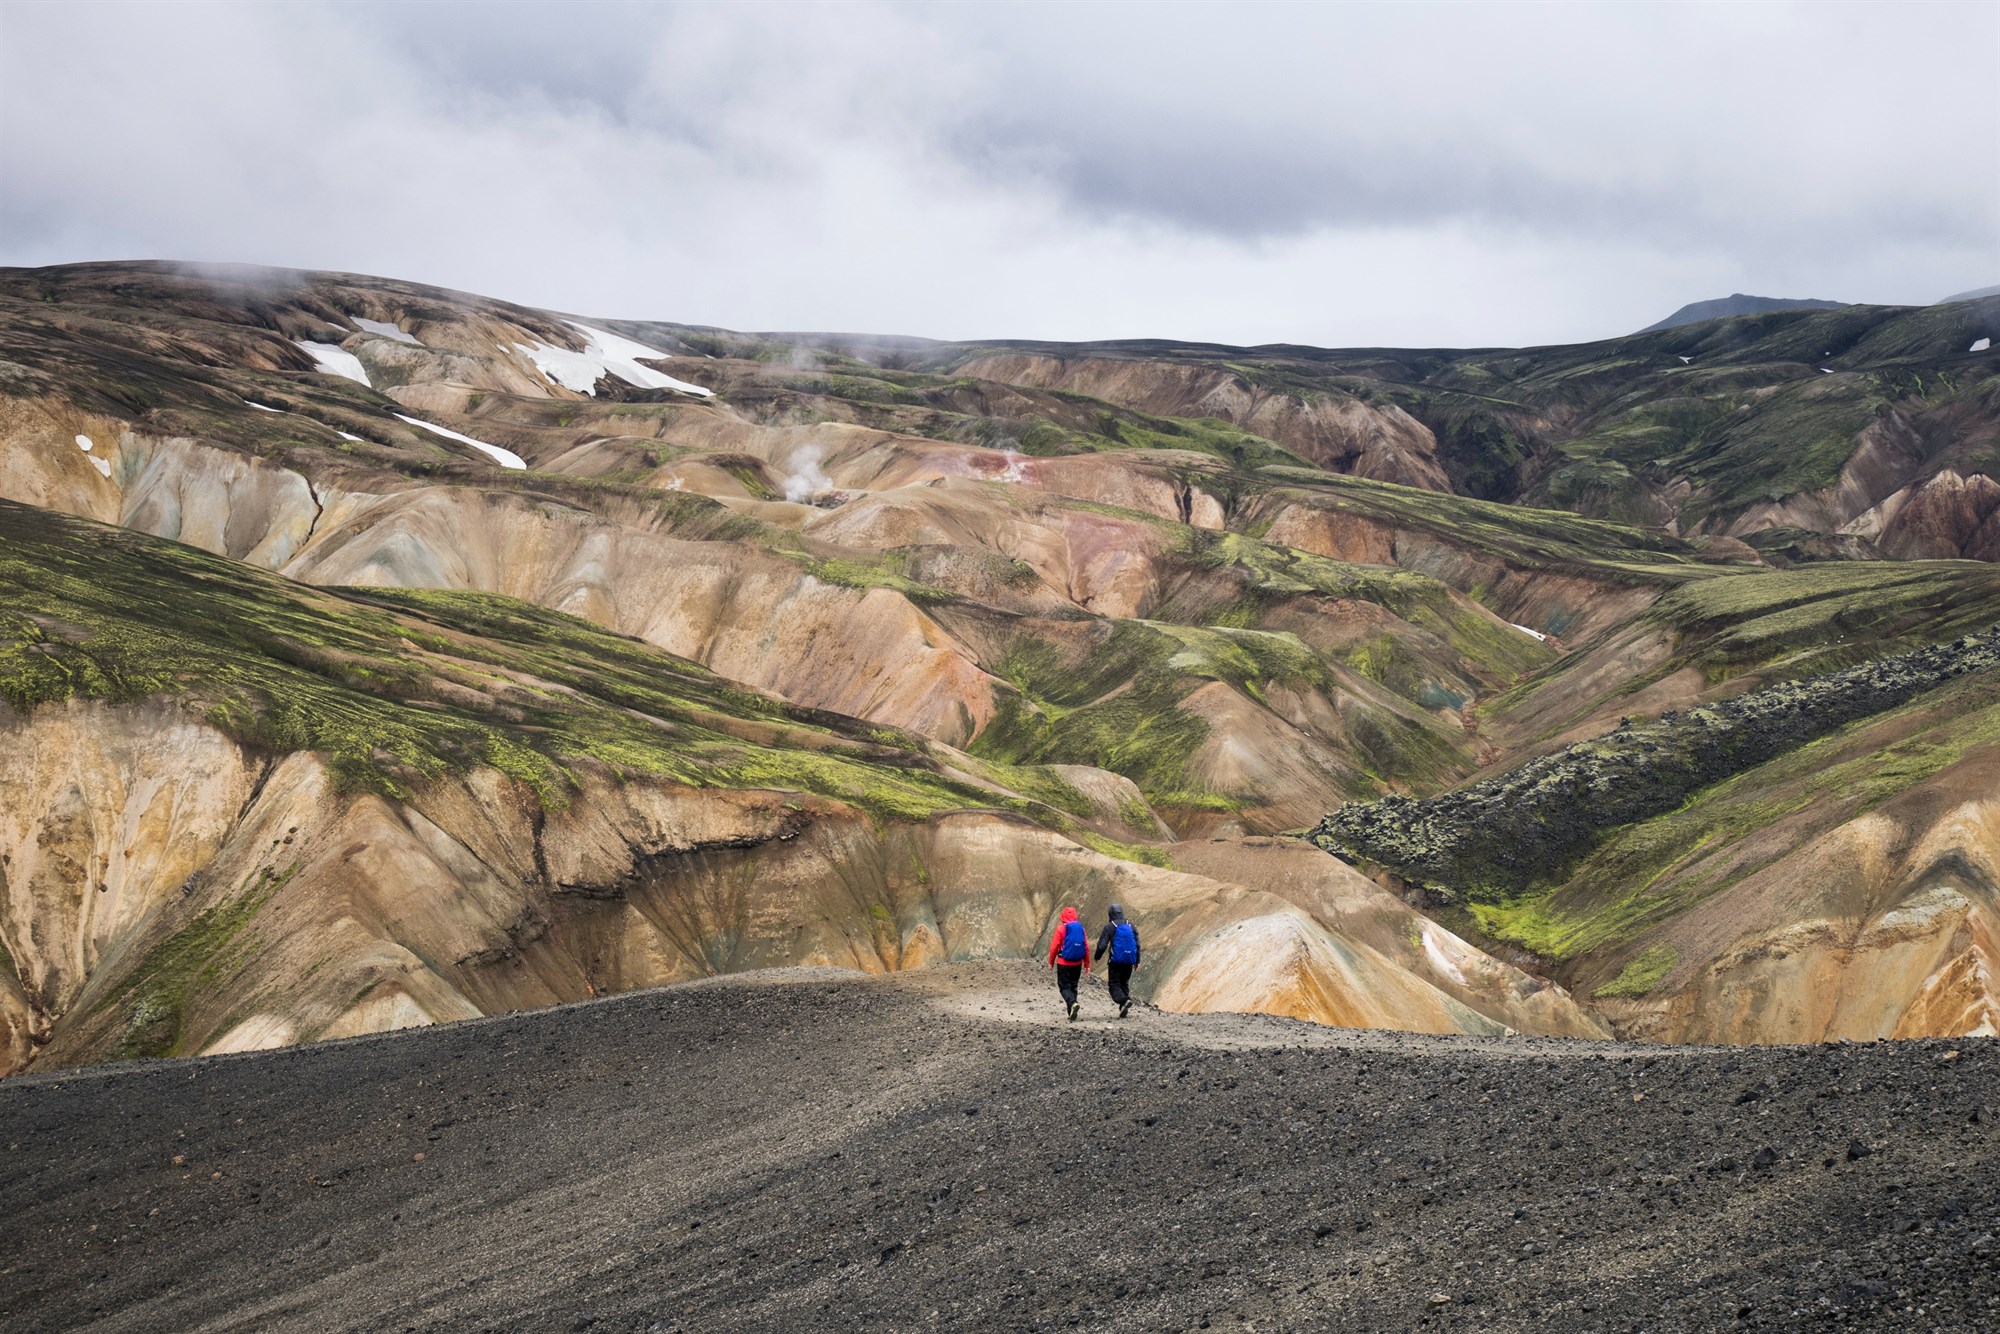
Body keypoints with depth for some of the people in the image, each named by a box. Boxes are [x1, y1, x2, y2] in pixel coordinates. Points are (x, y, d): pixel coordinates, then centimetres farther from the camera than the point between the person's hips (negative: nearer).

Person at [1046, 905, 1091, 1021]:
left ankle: (1073, 1003, -27)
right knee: (1073, 986, 15)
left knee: (1064, 986, 0)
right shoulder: (1081, 928, 2)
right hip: (1077, 964, 4)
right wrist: (1087, 964, 11)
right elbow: (1087, 947, 4)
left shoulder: (1061, 928, -9)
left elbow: (1054, 946, -8)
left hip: (1064, 963, -4)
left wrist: (1051, 962, 4)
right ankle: (1071, 1014, 15)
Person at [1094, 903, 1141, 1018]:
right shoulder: (1131, 926, 8)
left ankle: (1124, 1000, -25)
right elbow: (1137, 945, 8)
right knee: (1125, 984, 16)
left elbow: (1102, 945, -9)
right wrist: (1137, 961, 17)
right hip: (1129, 961, 5)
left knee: (1114, 984, 1)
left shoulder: (1109, 927, -6)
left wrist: (1097, 956, 9)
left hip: (1116, 961, -5)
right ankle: (1124, 1009, 10)